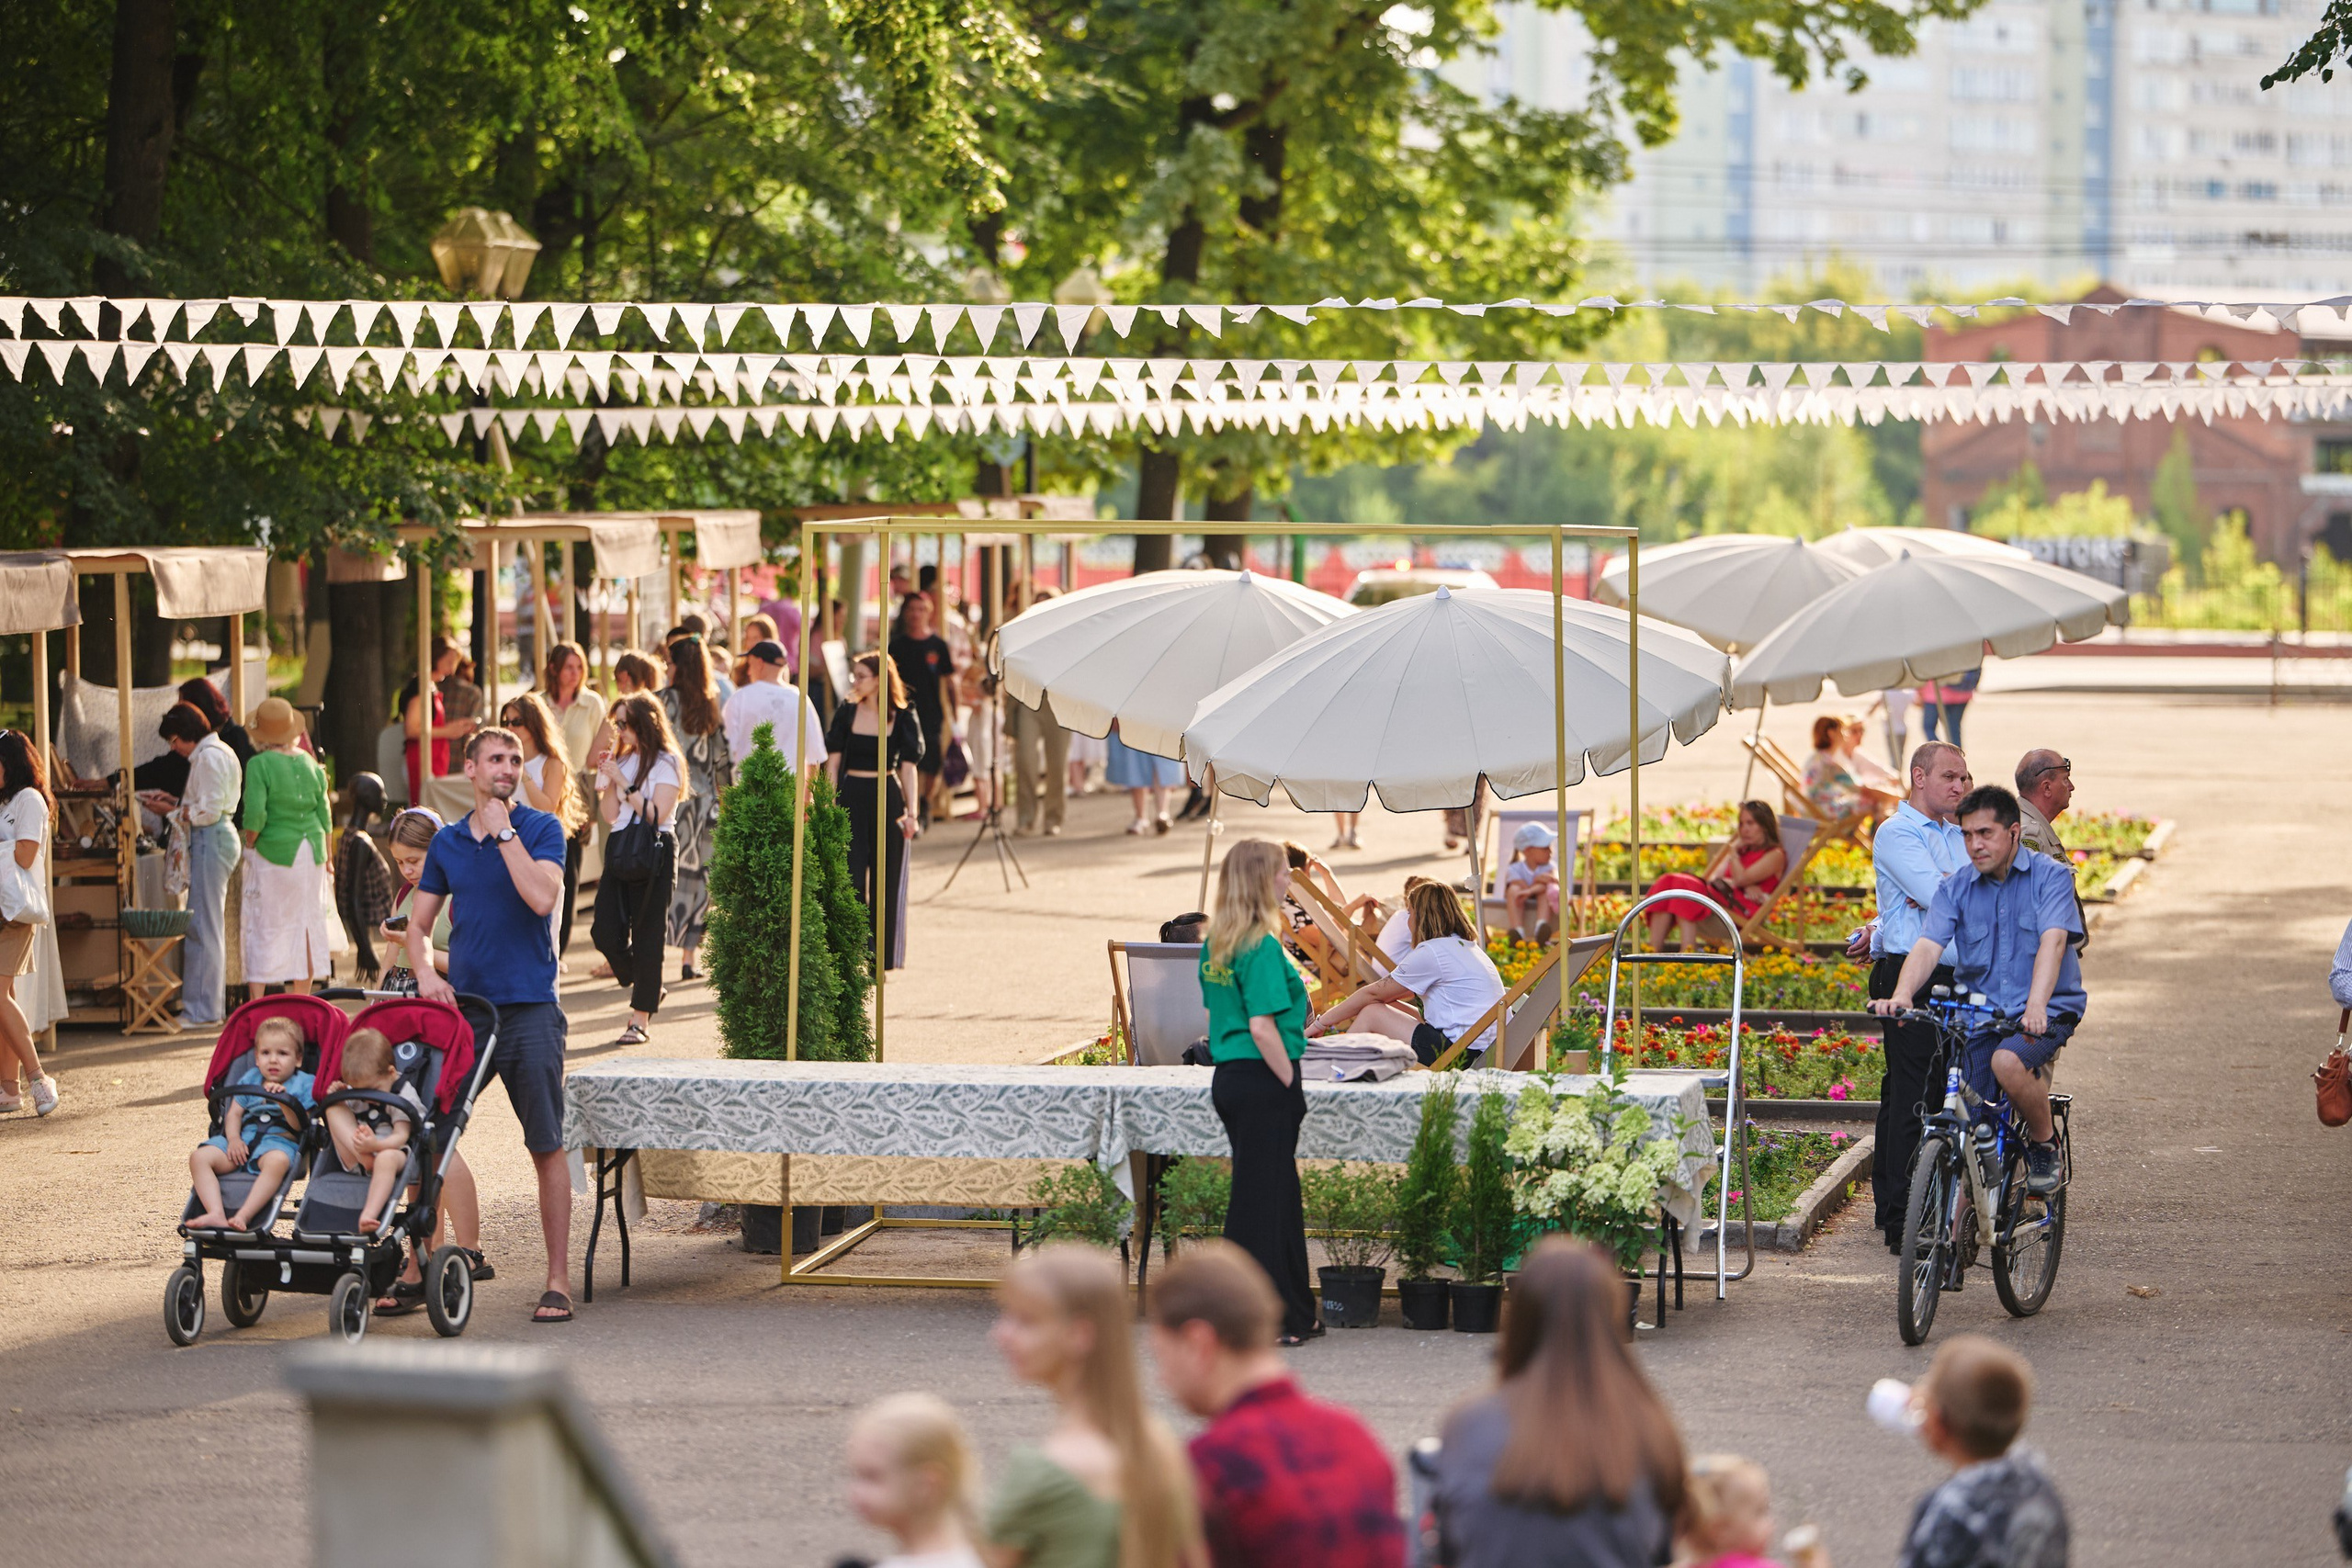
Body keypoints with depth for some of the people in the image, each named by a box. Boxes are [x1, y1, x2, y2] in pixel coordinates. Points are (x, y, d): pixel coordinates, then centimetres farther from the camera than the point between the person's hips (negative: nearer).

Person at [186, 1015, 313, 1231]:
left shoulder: (304, 1084, 10)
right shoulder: (250, 1079, 23)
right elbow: (234, 1113, 16)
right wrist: (233, 1139, -4)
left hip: (279, 1140, -5)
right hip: (242, 1139, 5)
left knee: (277, 1161, -42)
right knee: (199, 1158, -20)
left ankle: (244, 1215, -48)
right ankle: (216, 1215, -37)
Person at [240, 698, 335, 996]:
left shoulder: (259, 765, -11)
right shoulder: (310, 764, 5)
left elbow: (255, 815, -20)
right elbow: (324, 814, 9)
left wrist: (249, 843, -3)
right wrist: (326, 857, 18)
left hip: (274, 851, -5)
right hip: (311, 854, 5)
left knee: (265, 926, -1)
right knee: (306, 924, 12)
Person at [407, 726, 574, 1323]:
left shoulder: (540, 829, 0)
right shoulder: (448, 842, 11)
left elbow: (542, 898, -18)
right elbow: (419, 925, 15)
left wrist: (503, 830, -14)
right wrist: (425, 973, -4)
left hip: (529, 1010, -4)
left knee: (548, 1148, -2)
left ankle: (559, 1280, 2)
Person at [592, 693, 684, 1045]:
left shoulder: (665, 764, -5)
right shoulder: (620, 761, 13)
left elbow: (658, 813, -14)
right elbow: (610, 815, 11)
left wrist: (624, 784, -14)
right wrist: (607, 782, -2)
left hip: (654, 852, -6)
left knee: (646, 936, -4)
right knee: (604, 931, -3)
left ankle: (640, 1019, 0)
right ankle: (647, 990, 21)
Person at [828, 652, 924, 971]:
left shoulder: (902, 718, 1)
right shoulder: (846, 714, 4)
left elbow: (907, 768, 3)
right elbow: (833, 762, 5)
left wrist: (911, 812, -3)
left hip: (887, 798, 0)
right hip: (851, 798, 0)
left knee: (886, 881, 3)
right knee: (850, 876, -4)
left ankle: (882, 955, 11)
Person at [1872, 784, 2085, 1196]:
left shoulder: (2051, 876, -5)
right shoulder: (1956, 888, 4)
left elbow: (2053, 940, -21)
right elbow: (1929, 945, -10)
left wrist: (2036, 1006, -38)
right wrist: (1901, 996, -31)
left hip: (2048, 1011, -4)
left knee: (2008, 1062, -34)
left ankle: (2046, 1146, -8)